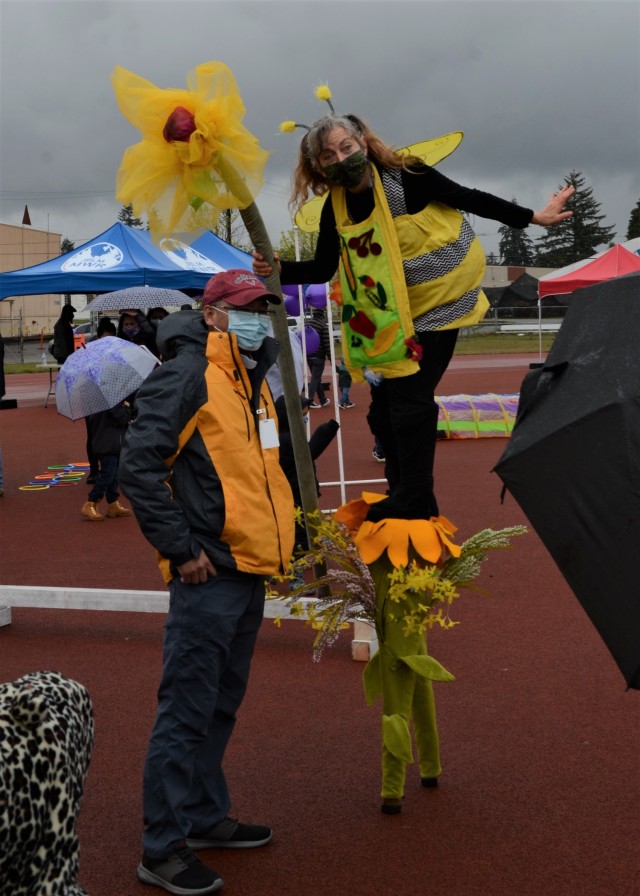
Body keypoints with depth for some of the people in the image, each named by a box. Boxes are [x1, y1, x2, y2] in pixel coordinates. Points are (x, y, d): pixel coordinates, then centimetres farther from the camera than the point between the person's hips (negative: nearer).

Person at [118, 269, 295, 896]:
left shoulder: (252, 379, 16)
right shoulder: (187, 376, -13)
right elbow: (139, 466, -19)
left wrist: (283, 529, 17)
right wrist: (180, 548, -17)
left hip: (249, 571, 9)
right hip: (209, 575, -9)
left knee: (222, 703, 19)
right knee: (187, 708, -2)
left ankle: (204, 815, 34)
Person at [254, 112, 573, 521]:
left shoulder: (405, 176, -18)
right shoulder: (336, 207, -3)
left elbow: (468, 199, -11)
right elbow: (323, 269, 1)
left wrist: (532, 217, -9)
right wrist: (278, 269, -16)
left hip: (437, 303, -6)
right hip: (387, 315, 7)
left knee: (410, 400, -13)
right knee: (385, 409, 8)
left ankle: (412, 504, -5)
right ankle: (406, 498, 22)